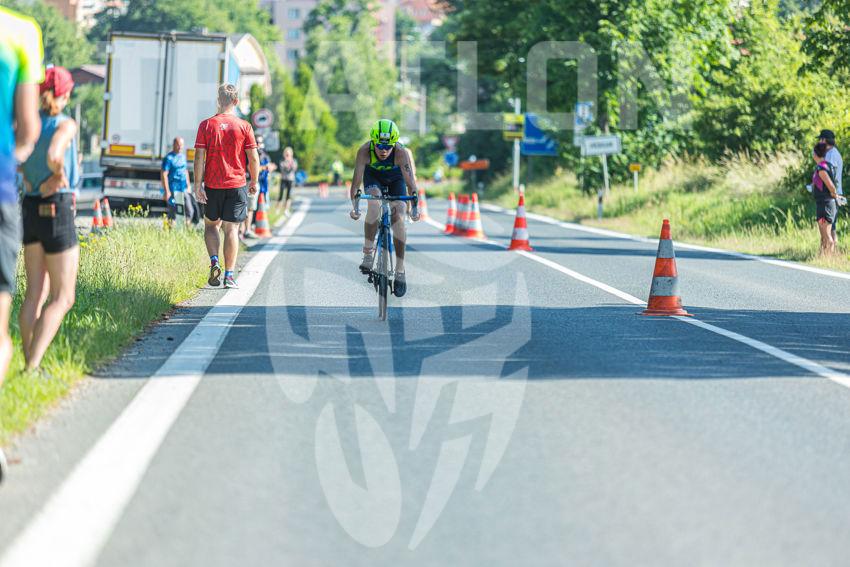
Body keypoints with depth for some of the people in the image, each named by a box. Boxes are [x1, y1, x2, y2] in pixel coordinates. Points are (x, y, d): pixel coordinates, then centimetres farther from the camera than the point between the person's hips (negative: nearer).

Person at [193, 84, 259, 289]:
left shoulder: (206, 125, -2)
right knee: (231, 228, 3)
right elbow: (254, 158, -3)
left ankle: (214, 261, -5)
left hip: (212, 186, 1)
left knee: (211, 225, 17)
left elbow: (199, 157, -6)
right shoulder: (244, 126, -3)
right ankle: (229, 275, 0)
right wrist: (254, 182, 10)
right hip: (236, 185, -1)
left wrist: (198, 185, -3)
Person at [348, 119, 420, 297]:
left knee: (398, 218, -15)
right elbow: (357, 180, -34)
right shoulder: (364, 151, -34)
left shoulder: (402, 153, -37)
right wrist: (354, 206, -43)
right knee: (374, 204, -32)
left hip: (395, 177, 0)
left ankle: (400, 271, -7)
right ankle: (368, 252, -21)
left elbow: (410, 182, -40)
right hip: (373, 175, 0)